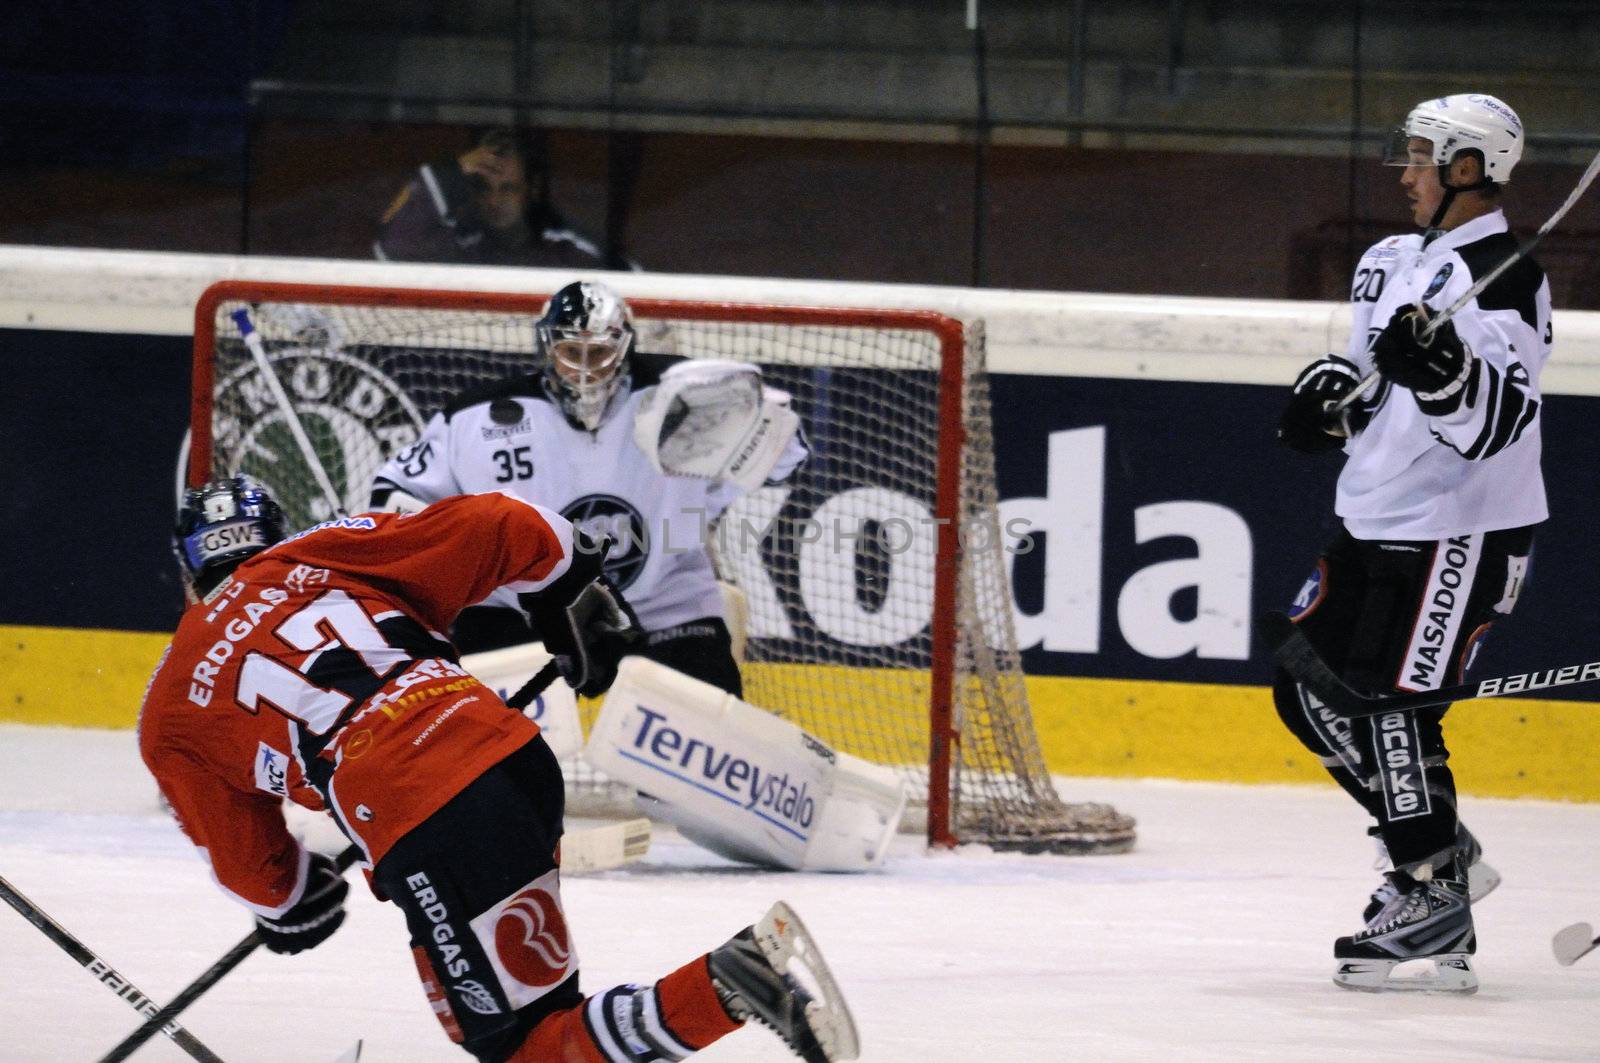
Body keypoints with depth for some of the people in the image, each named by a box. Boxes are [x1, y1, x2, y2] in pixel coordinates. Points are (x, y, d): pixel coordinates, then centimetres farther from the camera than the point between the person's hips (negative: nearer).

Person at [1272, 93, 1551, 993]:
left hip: (1464, 533, -10)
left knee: (1390, 703, -14)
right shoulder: (1395, 263, 13)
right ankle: (1437, 843, 20)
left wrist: (1441, 369, -44)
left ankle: (1435, 895, -5)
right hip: (1375, 517, 10)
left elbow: (1497, 413, -26)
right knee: (1309, 688, 9)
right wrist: (1328, 395, 3)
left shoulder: (1504, 277, -16)